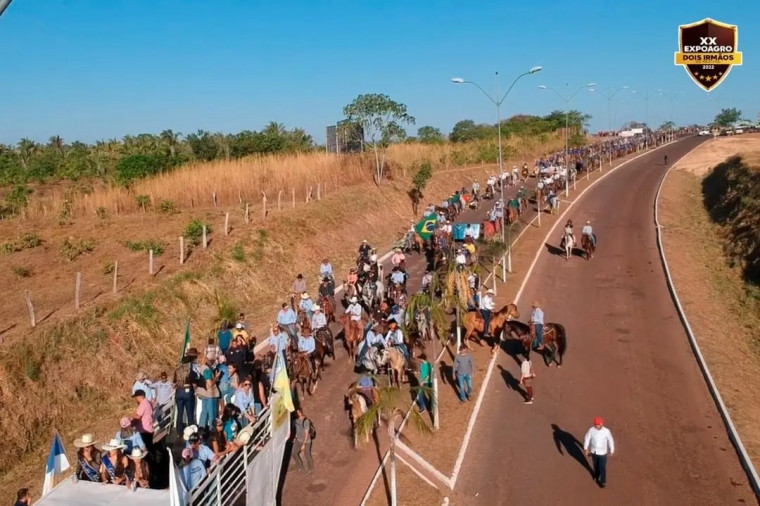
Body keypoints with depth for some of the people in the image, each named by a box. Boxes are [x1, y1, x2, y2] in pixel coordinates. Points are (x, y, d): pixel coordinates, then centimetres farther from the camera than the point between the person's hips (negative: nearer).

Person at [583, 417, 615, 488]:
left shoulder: (606, 431, -21)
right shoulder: (591, 430, -17)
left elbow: (610, 441, -9)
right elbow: (587, 438, -5)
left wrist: (612, 451, -2)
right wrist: (585, 448, -5)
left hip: (602, 453, -2)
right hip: (593, 451, 3)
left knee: (602, 467, 6)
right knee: (595, 465, 23)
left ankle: (603, 481, 29)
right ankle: (597, 476, 51)